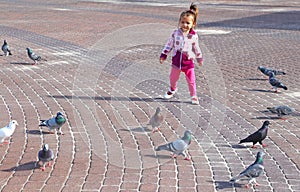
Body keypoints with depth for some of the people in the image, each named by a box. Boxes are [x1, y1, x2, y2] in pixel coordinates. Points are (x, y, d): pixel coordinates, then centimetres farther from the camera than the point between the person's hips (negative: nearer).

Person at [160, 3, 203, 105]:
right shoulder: (176, 33, -9)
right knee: (173, 78, 19)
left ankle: (194, 96, 19)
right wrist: (163, 55, 1)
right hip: (176, 60, 2)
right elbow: (169, 44, 0)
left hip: (188, 61, -2)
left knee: (191, 80, 1)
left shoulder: (194, 36, -10)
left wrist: (199, 58, 15)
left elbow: (196, 48, 6)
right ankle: (172, 89, 48)